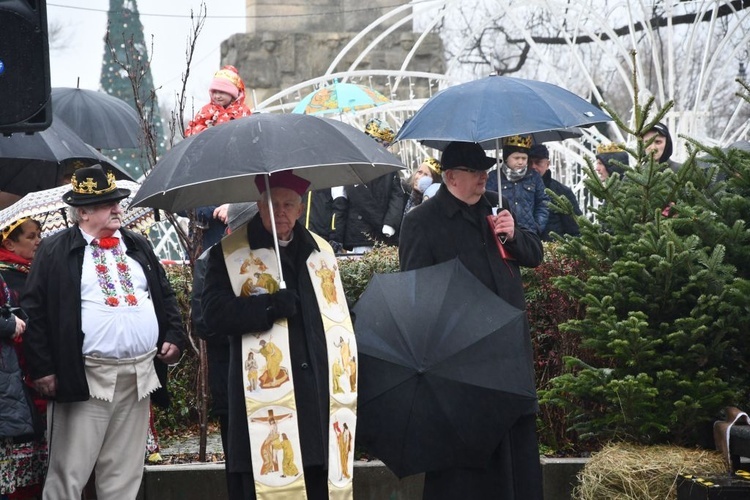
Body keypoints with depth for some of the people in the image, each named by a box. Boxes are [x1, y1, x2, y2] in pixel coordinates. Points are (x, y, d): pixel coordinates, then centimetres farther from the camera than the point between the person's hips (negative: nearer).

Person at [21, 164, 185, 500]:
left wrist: (174, 336, 8)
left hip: (139, 376, 5)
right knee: (69, 473, -4)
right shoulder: (55, 252, -1)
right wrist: (42, 368, -9)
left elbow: (164, 295, 22)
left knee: (124, 473, 11)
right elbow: (34, 310, -4)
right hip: (86, 378, -5)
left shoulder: (138, 246, 16)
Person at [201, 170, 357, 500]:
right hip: (264, 396, -4)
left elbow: (339, 318, 23)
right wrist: (269, 306, -19)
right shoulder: (230, 253, 3)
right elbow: (214, 313, -8)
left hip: (318, 394, 4)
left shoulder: (320, 251, 19)